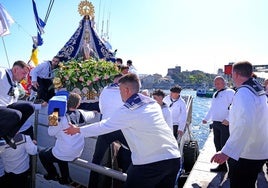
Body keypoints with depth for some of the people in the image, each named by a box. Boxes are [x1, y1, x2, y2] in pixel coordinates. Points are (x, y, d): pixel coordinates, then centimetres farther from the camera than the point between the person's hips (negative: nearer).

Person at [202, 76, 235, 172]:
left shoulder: (230, 92, -6)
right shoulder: (215, 94, 19)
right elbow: (211, 108, 26)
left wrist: (228, 119, -24)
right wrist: (206, 118, 21)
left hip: (225, 124, -8)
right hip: (215, 123, 8)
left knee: (225, 145, -7)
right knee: (218, 145, 12)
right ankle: (222, 165, 25)